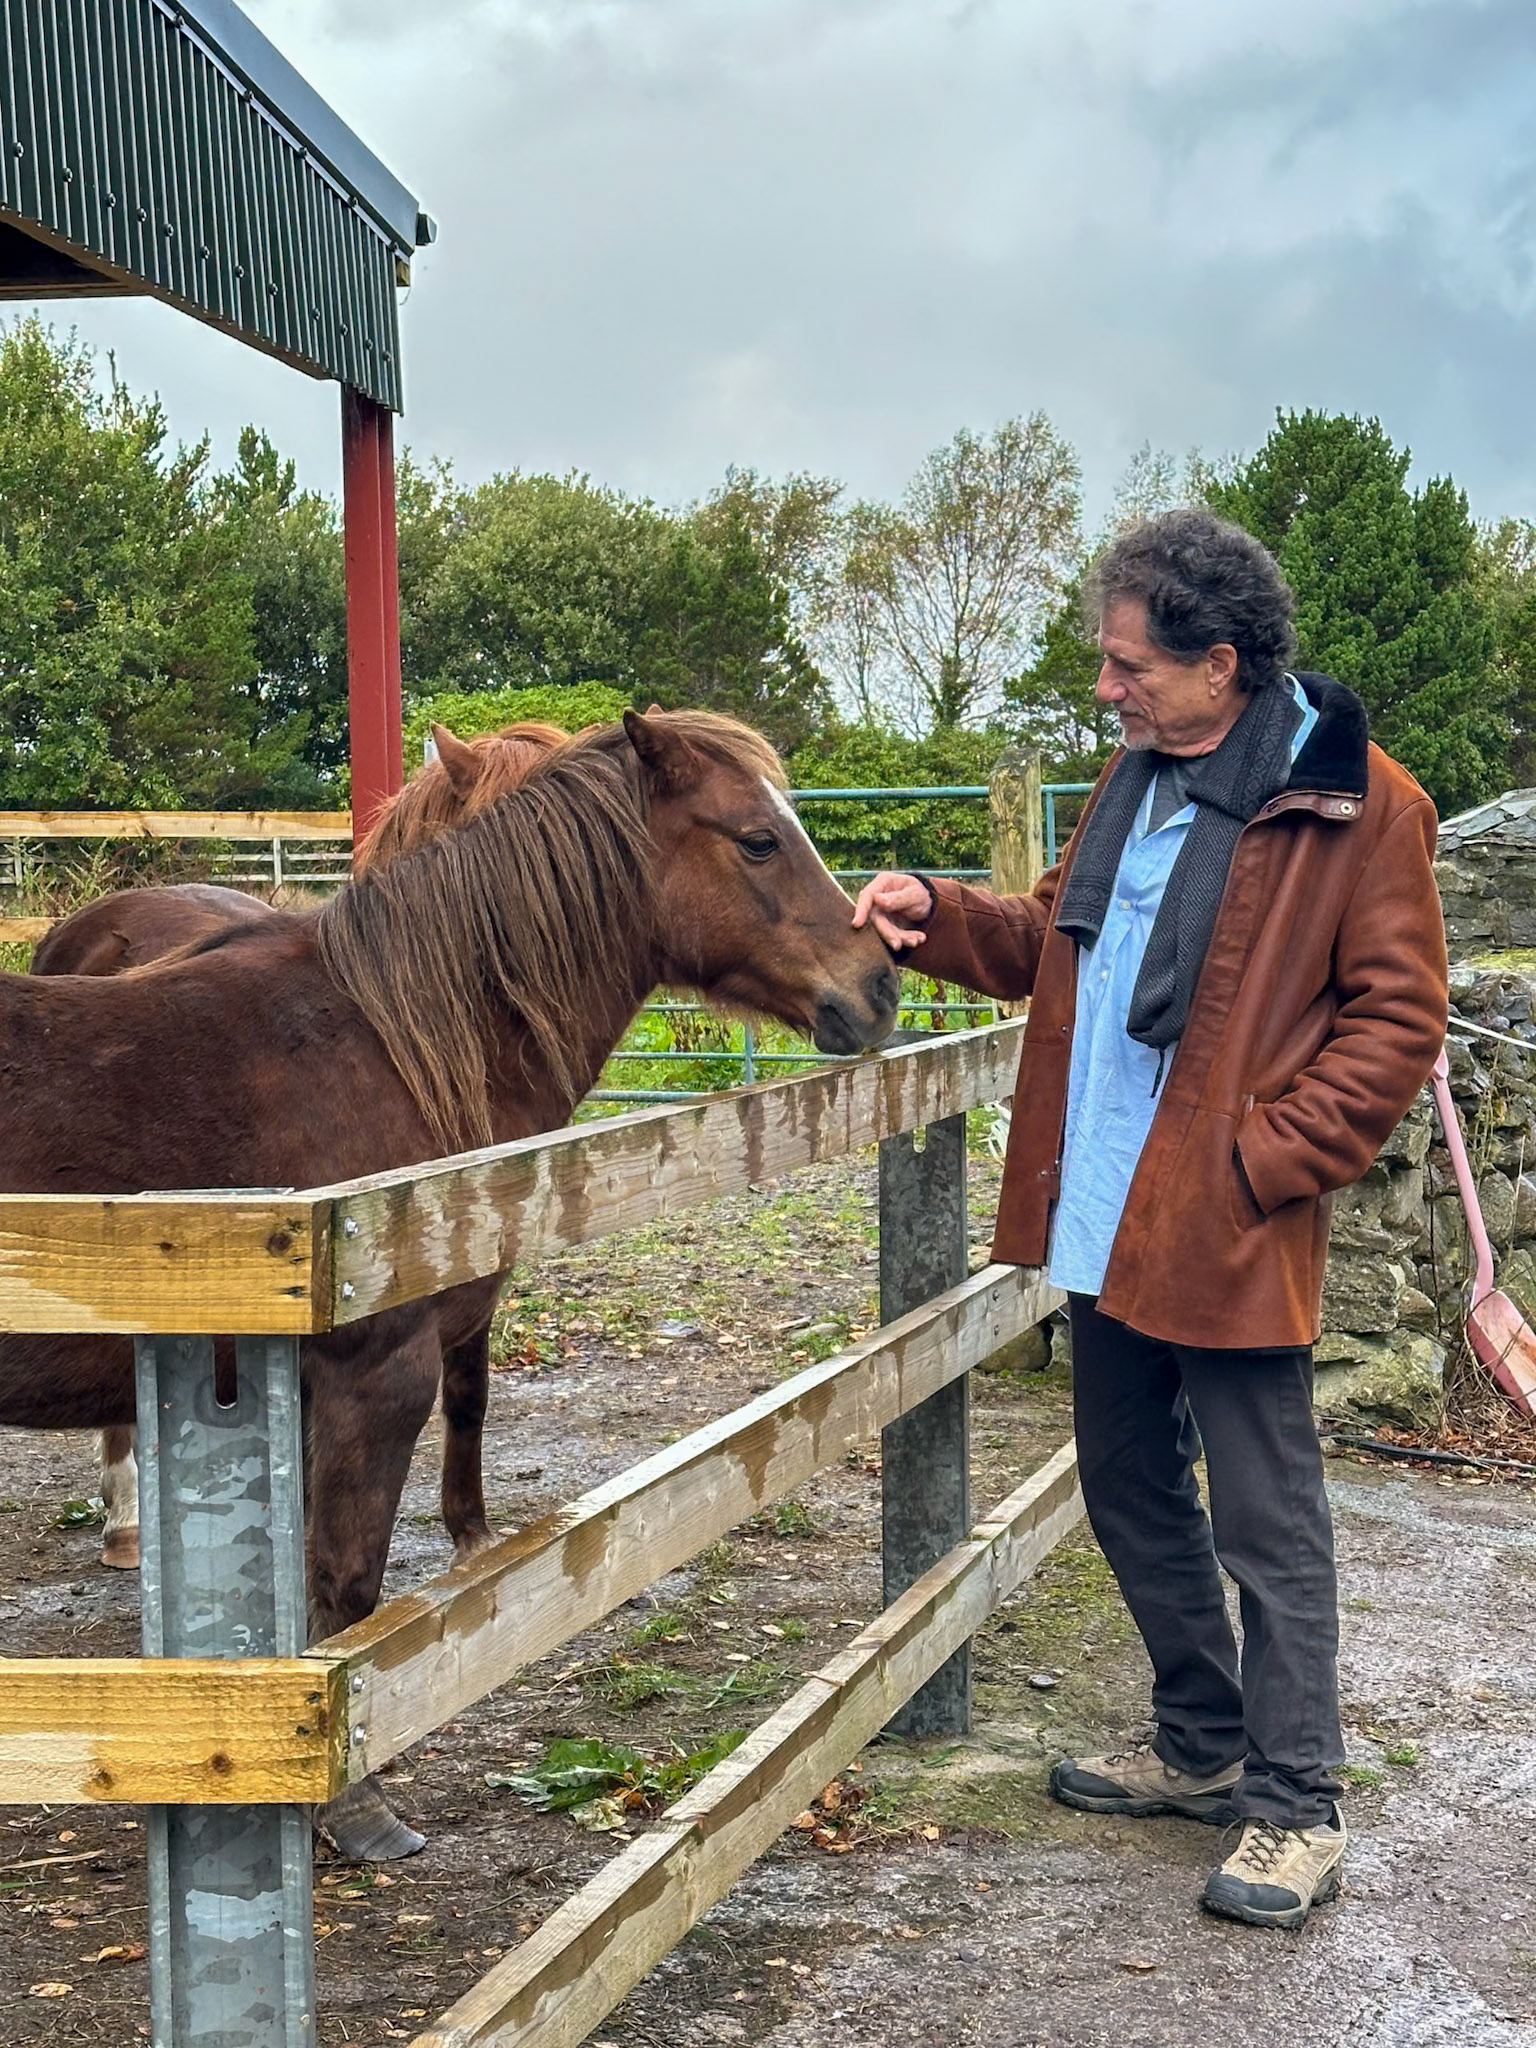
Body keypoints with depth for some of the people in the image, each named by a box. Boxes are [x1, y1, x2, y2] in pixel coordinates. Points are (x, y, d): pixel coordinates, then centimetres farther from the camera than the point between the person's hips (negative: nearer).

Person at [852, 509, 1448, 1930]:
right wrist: (940, 920, 4)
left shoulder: (1356, 806, -13)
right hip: (1104, 1221, 8)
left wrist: (1260, 1161, -17)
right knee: (1132, 1497, 19)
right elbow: (1056, 945, 21)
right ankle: (1202, 1747, 36)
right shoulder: (1138, 780, 11)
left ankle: (1296, 1810, 14)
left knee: (1266, 1524, 2)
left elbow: (1393, 1021, -12)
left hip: (1226, 1238, -8)